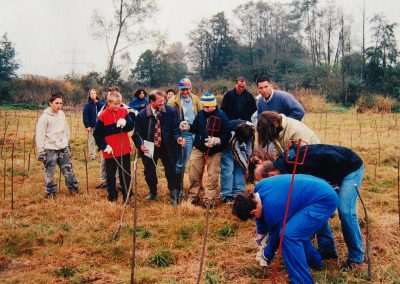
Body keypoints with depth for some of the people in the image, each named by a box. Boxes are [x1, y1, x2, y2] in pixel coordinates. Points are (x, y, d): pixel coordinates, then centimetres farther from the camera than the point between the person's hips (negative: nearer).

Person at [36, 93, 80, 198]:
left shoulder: (61, 114, 4)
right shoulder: (44, 117, -13)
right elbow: (40, 135, -13)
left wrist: (67, 141, 20)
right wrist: (41, 151, -15)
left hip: (63, 148, 5)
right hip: (50, 150, -5)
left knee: (68, 169, 11)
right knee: (49, 172, 2)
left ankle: (73, 187, 24)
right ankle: (50, 192, 15)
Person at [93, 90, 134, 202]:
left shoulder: (124, 111, -1)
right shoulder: (103, 115, -7)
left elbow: (131, 126, -2)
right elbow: (97, 134, -3)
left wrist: (125, 123, -23)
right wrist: (104, 146, -12)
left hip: (124, 149, 2)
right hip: (110, 151, -2)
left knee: (126, 174, 9)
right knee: (110, 175, 10)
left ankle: (127, 196, 19)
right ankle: (112, 196, 24)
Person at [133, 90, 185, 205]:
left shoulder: (171, 111, -9)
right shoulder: (142, 115, -9)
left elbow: (175, 129, -7)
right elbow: (137, 133, -2)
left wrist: (178, 138, -27)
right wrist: (140, 145, -18)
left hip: (167, 147, -1)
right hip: (149, 148, 1)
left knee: (171, 172, 0)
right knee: (149, 173, 14)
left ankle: (174, 197, 15)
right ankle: (153, 193, 38)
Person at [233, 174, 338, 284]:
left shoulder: (273, 208, -24)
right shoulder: (259, 187, -1)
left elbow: (276, 234, -7)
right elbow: (262, 213, 19)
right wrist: (260, 235, 22)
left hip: (325, 200, -10)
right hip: (321, 189, 10)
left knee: (289, 234, -22)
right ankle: (314, 261, 40)